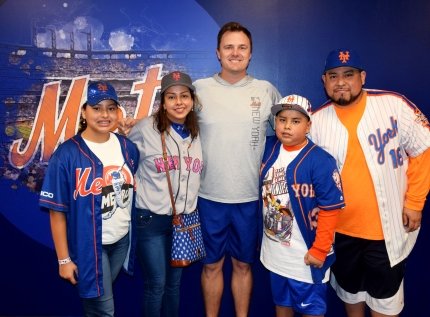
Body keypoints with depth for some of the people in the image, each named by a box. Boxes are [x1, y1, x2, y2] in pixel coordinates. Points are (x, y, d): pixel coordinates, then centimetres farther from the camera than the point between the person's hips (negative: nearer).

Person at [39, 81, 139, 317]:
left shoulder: (128, 148, -2)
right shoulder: (67, 154, -17)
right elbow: (57, 211, -14)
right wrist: (64, 259, -11)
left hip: (122, 240, 5)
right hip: (88, 245, -4)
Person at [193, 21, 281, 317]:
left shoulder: (267, 91, 1)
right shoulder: (199, 89, -1)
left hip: (251, 197, 1)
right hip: (210, 196, 0)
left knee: (243, 264, 18)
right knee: (212, 265, 15)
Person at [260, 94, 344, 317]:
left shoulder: (320, 161, -21)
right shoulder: (268, 149, -3)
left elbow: (330, 209, -18)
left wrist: (319, 250, -15)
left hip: (306, 255, -5)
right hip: (274, 251, 5)